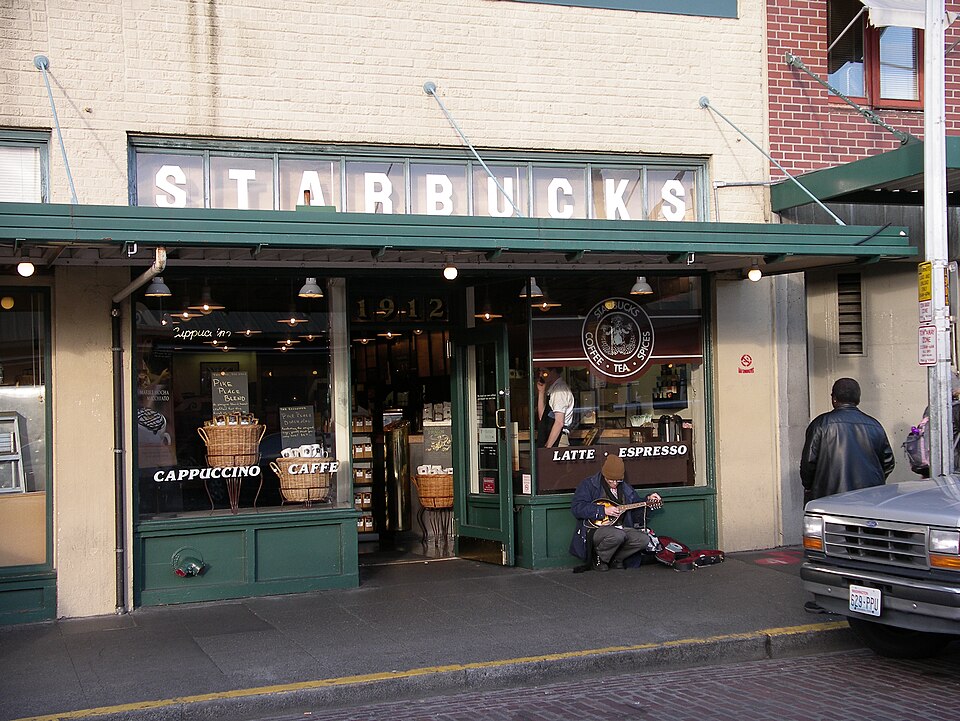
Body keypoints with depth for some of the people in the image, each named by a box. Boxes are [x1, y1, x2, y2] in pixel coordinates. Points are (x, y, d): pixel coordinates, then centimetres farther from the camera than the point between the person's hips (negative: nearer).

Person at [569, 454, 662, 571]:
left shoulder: (624, 487, 17)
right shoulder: (589, 484, -3)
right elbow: (576, 508, -15)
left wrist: (648, 500, 5)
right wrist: (603, 510, -19)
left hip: (622, 528, 7)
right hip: (596, 529, -6)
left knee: (644, 539, -16)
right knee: (617, 535, -37)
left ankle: (615, 559, 5)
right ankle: (600, 559, -8)